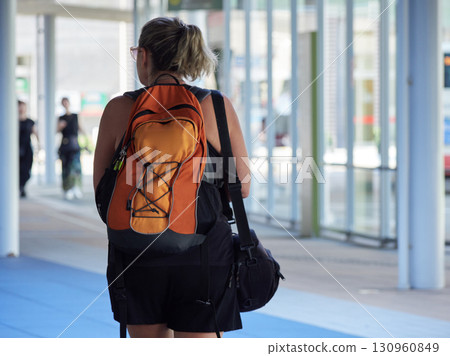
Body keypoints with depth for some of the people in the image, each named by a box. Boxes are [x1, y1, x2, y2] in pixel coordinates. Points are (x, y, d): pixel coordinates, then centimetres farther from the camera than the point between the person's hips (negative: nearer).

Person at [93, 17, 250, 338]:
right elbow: (243, 187, -1)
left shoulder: (120, 109, -3)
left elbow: (100, 186, 5)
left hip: (137, 251, 2)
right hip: (202, 252, -2)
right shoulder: (218, 107, -5)